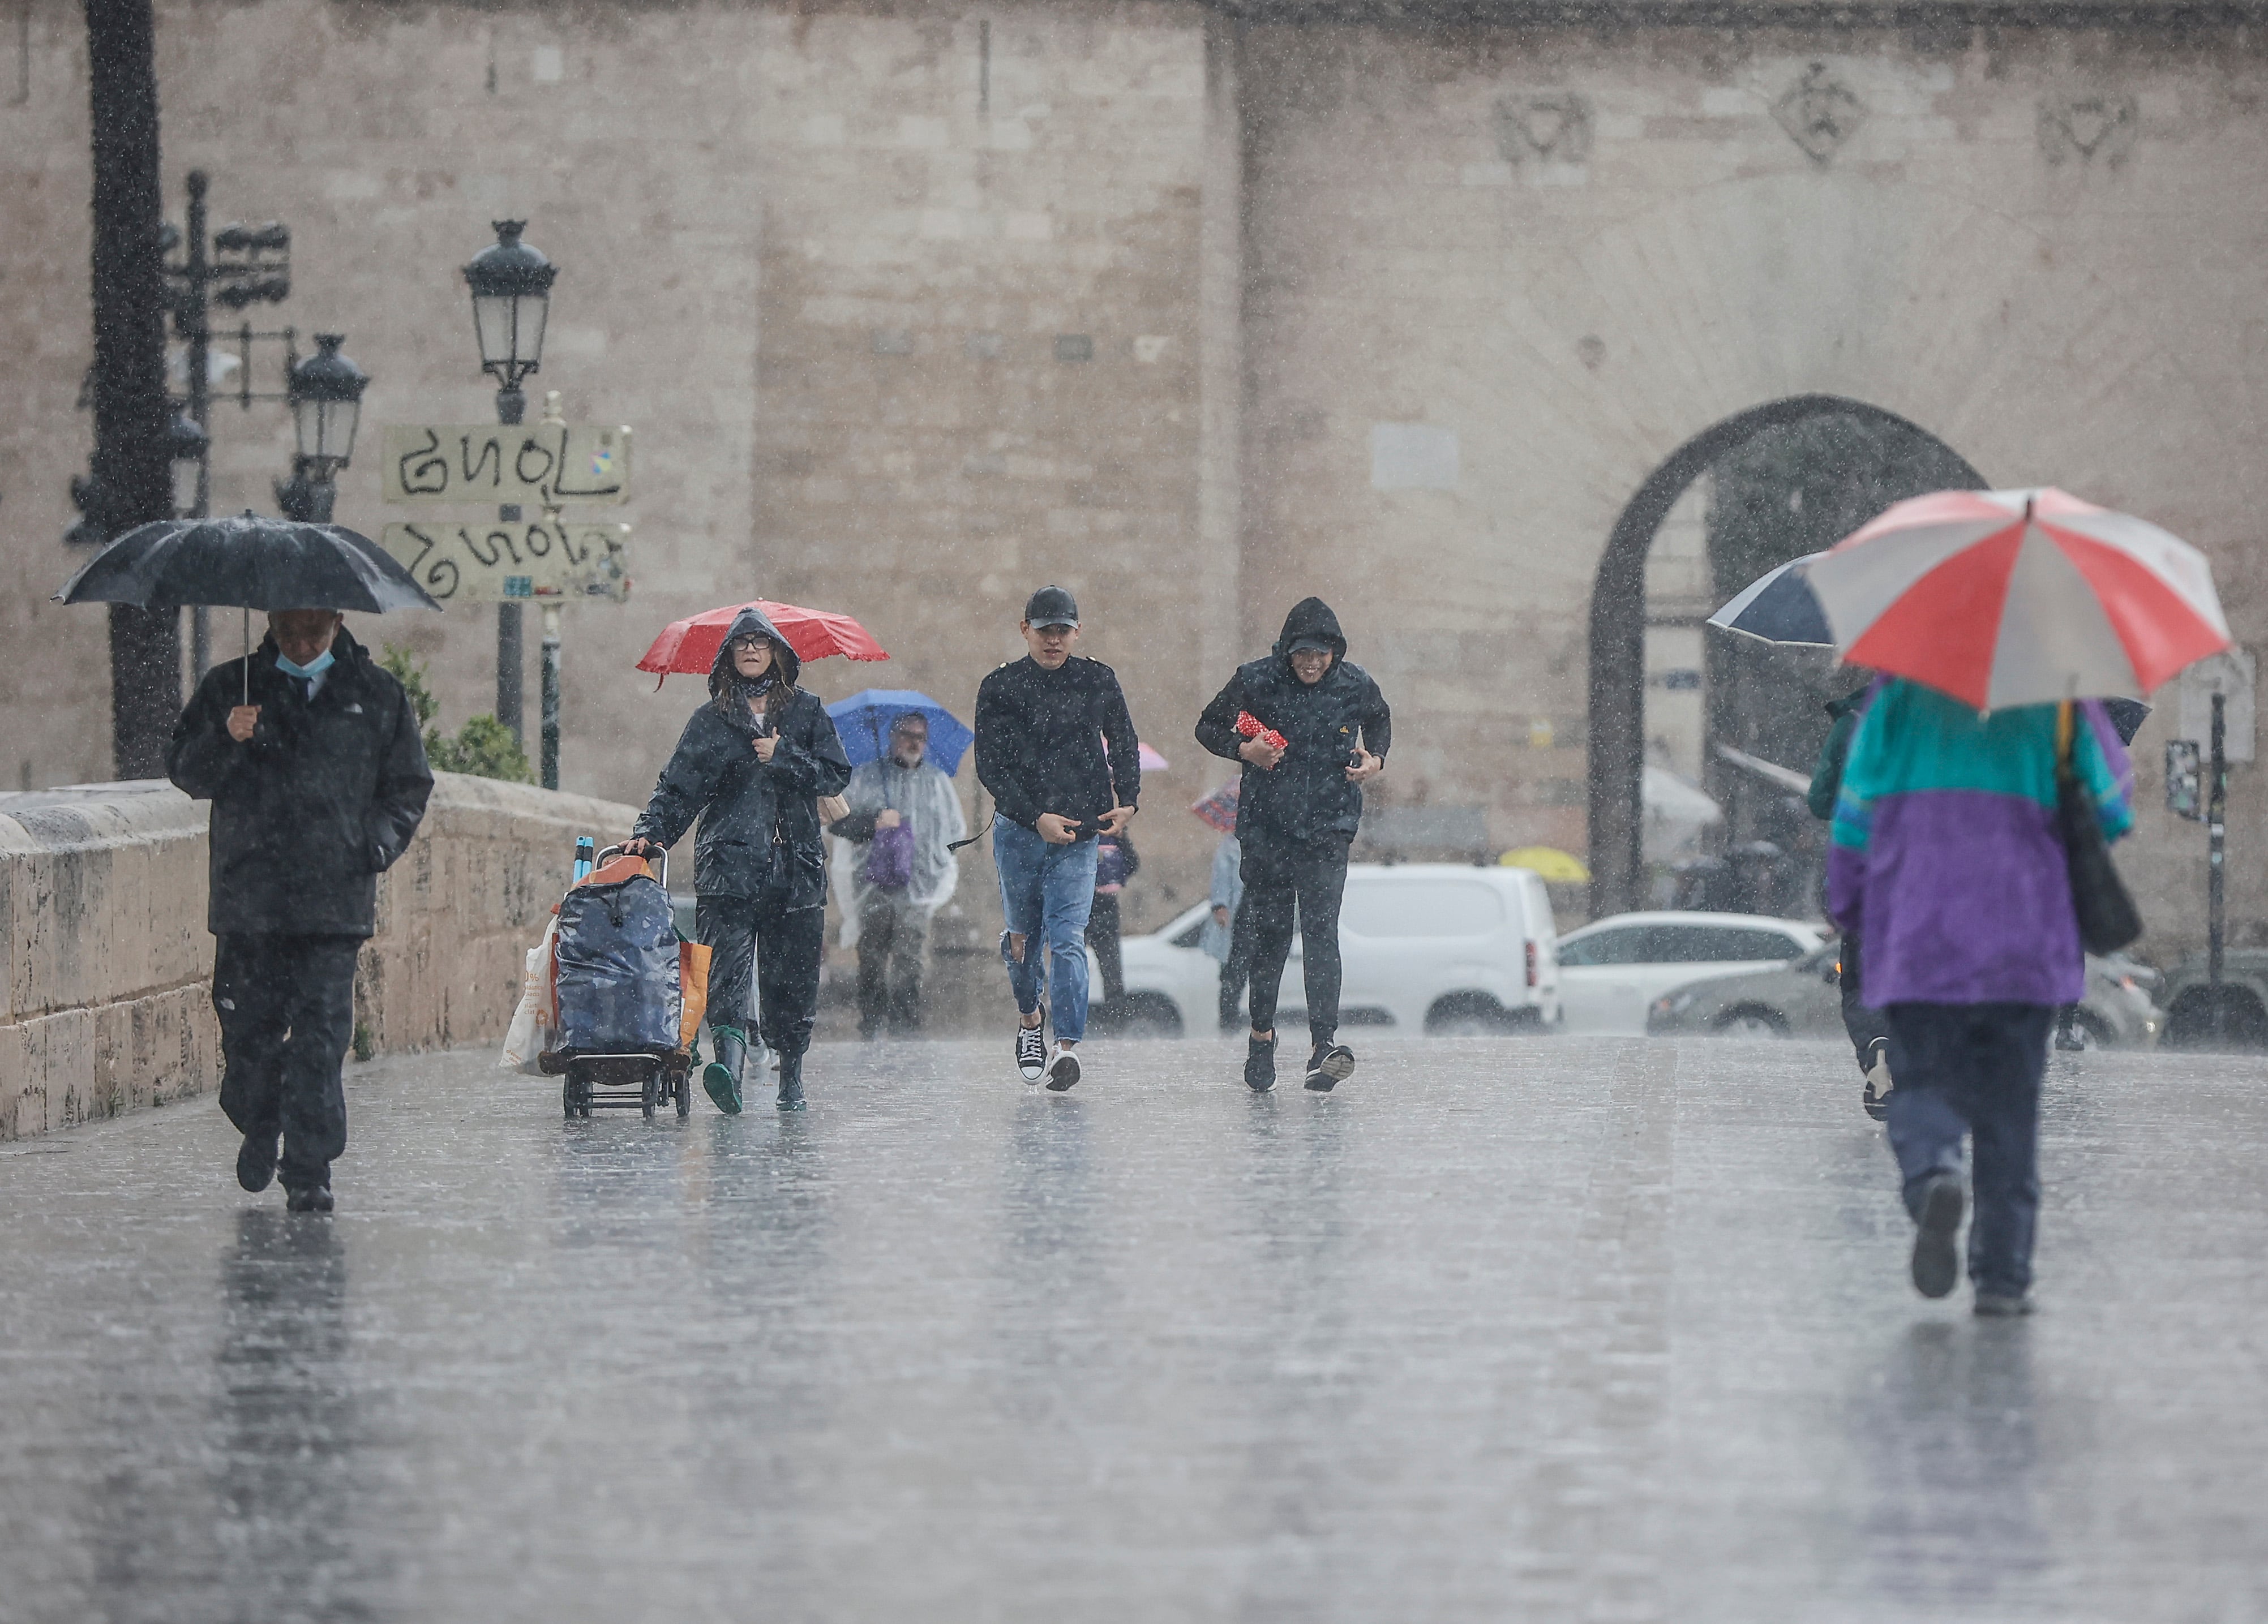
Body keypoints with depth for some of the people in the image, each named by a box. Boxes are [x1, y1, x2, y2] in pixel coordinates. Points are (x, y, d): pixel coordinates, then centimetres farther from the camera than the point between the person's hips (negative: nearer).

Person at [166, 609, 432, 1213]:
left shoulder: (376, 695, 10)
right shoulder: (229, 688, 9)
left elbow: (409, 785, 16)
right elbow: (184, 772, 6)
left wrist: (379, 842, -1)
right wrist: (225, 740, -14)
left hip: (335, 902, -1)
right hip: (248, 899, 1)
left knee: (320, 1038, -9)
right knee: (249, 1028, 4)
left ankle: (310, 1173, -8)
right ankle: (260, 1129, 32)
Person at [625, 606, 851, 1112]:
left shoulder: (807, 712, 12)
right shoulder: (712, 720, 12)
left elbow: (836, 776, 5)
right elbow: (678, 787, 7)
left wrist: (783, 756, -7)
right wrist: (651, 832, -8)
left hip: (796, 865, 1)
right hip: (729, 863, -1)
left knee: (792, 976, 2)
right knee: (727, 967, -18)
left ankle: (791, 1077, 13)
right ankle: (730, 1063, -34)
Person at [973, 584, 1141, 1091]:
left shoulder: (1098, 682, 5)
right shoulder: (1000, 688, 0)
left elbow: (1124, 745, 18)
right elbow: (990, 768, -5)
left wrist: (1127, 801, 3)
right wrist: (1037, 817, -15)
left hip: (1078, 835, -1)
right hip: (1019, 833, 1)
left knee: (1067, 939, -13)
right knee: (1024, 936, 12)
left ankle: (1067, 1048, -19)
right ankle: (1030, 1018, 39)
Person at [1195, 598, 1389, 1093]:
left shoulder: (1355, 686, -2)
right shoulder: (1257, 681, -7)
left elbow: (1379, 719, 20)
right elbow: (1209, 727, 7)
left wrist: (1375, 759, 1)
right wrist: (1244, 749, -13)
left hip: (1329, 828, 0)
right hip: (1267, 825, 0)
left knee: (1321, 930, -13)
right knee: (1270, 932, 6)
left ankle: (1325, 1044, -22)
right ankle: (1261, 1034, 26)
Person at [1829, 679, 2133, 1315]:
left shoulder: (1905, 686, 5)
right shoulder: (2058, 696, 4)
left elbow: (1858, 803, 4)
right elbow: (2113, 805, 9)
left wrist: (1848, 907, 15)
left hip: (1917, 930, 0)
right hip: (2023, 937, 0)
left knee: (1924, 1082, 7)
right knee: (2009, 1103, 7)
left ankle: (1933, 1176, -27)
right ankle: (2002, 1274, 3)